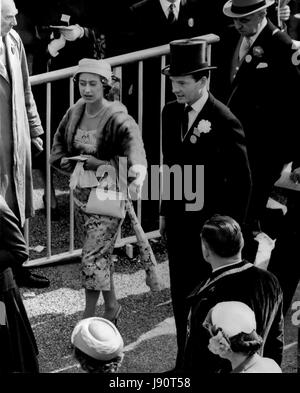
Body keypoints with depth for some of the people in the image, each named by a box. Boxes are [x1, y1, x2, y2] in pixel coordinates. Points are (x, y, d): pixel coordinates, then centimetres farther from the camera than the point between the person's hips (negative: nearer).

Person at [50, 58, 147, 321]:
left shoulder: (118, 119, -18)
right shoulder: (74, 114, 2)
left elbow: (133, 142, -37)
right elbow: (58, 150, 5)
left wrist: (137, 171, -59)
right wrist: (97, 164, -11)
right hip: (81, 192, 6)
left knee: (93, 256, -8)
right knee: (100, 252, 18)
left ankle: (89, 315, 3)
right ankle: (111, 304, 34)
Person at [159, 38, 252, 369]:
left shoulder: (224, 122, -15)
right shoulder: (171, 113, 4)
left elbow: (241, 179, -11)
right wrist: (165, 212, 11)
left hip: (211, 224, -6)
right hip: (179, 221, 6)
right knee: (181, 293, 12)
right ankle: (185, 358, 24)